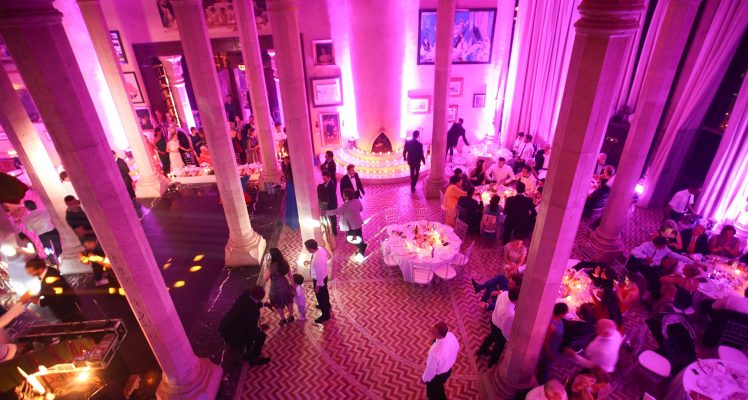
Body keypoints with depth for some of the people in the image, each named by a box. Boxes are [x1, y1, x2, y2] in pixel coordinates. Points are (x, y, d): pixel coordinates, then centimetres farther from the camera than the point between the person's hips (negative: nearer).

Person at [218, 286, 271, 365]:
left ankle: (246, 352, 41)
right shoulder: (254, 311, -30)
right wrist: (261, 328, 3)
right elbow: (252, 330, -16)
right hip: (233, 336, -8)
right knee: (261, 336, 4)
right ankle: (253, 358, 24)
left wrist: (264, 304, 17)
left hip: (225, 327, 8)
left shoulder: (245, 294, -11)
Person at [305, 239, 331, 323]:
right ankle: (326, 305, 61)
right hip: (324, 276, 9)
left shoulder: (317, 259, -42)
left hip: (319, 279, -9)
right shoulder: (320, 248, -16)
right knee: (324, 292, 33)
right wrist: (312, 262, 7)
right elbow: (327, 257, 4)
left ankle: (325, 315, 38)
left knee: (320, 296, 15)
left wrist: (318, 285, -17)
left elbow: (320, 274, -30)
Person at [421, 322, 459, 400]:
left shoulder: (435, 352, -45)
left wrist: (424, 378, -5)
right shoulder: (451, 335, -26)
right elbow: (457, 349, -3)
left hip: (437, 375, -6)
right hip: (448, 369, 6)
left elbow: (431, 370, -27)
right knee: (439, 386, 36)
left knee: (433, 391, 28)